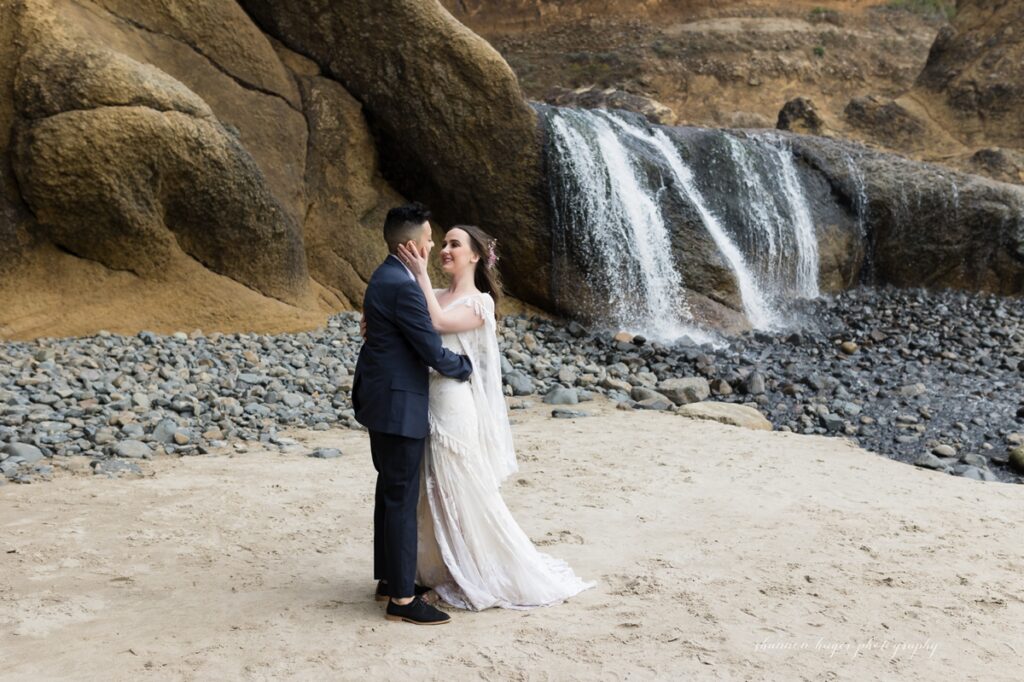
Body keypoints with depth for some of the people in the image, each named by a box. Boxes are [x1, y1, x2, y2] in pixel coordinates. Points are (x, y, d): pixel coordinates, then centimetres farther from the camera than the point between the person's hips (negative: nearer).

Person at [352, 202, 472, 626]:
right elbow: (432, 351, -19)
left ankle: (389, 578, 30)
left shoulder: (384, 277, 11)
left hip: (380, 399, 11)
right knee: (402, 498, -4)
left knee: (390, 491, 18)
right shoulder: (403, 286, -21)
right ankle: (401, 599, 3)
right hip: (398, 405, -11)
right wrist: (466, 368, -1)